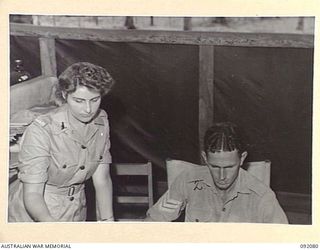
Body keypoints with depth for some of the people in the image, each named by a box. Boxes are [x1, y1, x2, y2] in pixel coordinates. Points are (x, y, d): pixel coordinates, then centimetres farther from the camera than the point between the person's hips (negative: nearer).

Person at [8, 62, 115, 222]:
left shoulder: (101, 122, -8)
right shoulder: (41, 131, -27)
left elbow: (102, 179, -8)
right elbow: (32, 195, -29)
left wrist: (107, 219, -20)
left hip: (75, 214, 6)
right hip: (32, 216, -5)